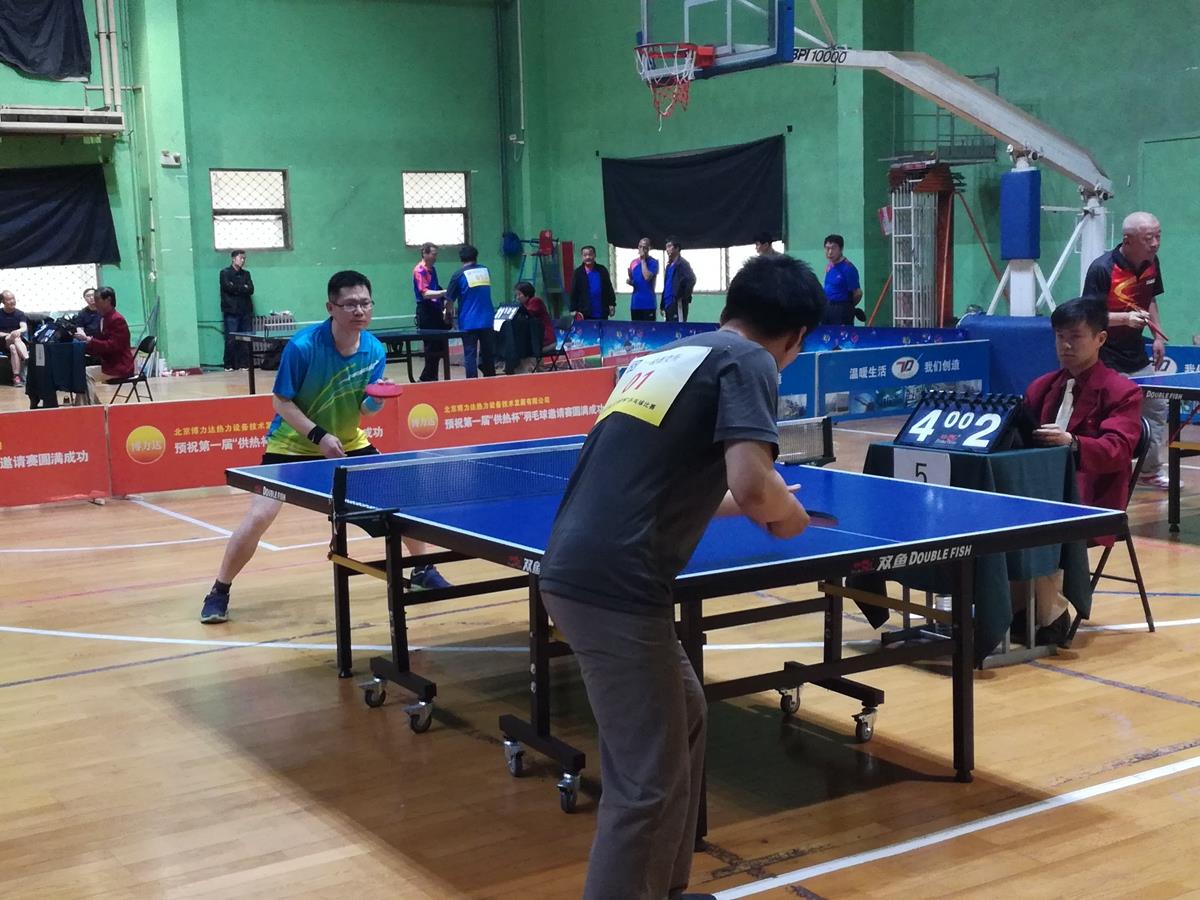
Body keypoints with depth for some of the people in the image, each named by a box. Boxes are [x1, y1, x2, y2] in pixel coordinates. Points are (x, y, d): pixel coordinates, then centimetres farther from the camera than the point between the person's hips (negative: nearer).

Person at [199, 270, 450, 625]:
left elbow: (365, 409, -5)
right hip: (292, 445, -4)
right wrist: (319, 436, -27)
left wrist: (376, 400, -28)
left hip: (347, 443, 4)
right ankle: (219, 592, 5)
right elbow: (282, 402, -18)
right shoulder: (303, 346, -26)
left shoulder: (375, 350, -13)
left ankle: (422, 569, 24)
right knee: (258, 518, -15)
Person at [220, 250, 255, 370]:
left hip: (246, 311, 4)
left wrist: (236, 288, -7)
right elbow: (228, 287, -12)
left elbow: (251, 290, 4)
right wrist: (243, 288, -5)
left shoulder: (246, 273, 17)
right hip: (231, 311, -4)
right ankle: (229, 365, 0)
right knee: (231, 340, -6)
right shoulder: (225, 273, 4)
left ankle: (245, 364, 4)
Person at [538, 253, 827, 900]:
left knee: (684, 719, 24)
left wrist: (750, 504, 41)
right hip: (614, 585, -9)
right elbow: (752, 485, -18)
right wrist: (786, 513, 5)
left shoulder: (669, 356, 22)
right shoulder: (747, 361, -3)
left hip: (576, 569, 9)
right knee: (649, 782, 0)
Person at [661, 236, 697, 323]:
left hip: (677, 305, -9)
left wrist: (684, 297, -15)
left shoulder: (682, 263, -7)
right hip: (668, 305, 9)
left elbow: (691, 280, -20)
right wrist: (663, 306, 17)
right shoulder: (669, 265, 20)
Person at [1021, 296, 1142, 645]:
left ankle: (1051, 616, -18)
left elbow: (1117, 450, -16)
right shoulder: (1042, 387, 19)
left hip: (1091, 498, -6)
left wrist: (1072, 443, -35)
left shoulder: (1122, 392, 0)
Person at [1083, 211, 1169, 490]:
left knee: (1157, 408, 16)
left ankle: (1152, 470, 33)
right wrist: (1125, 318, -32)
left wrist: (1158, 336, 11)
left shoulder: (1152, 263, 2)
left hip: (1138, 358, 8)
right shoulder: (1102, 269, -21)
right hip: (1107, 363, -8)